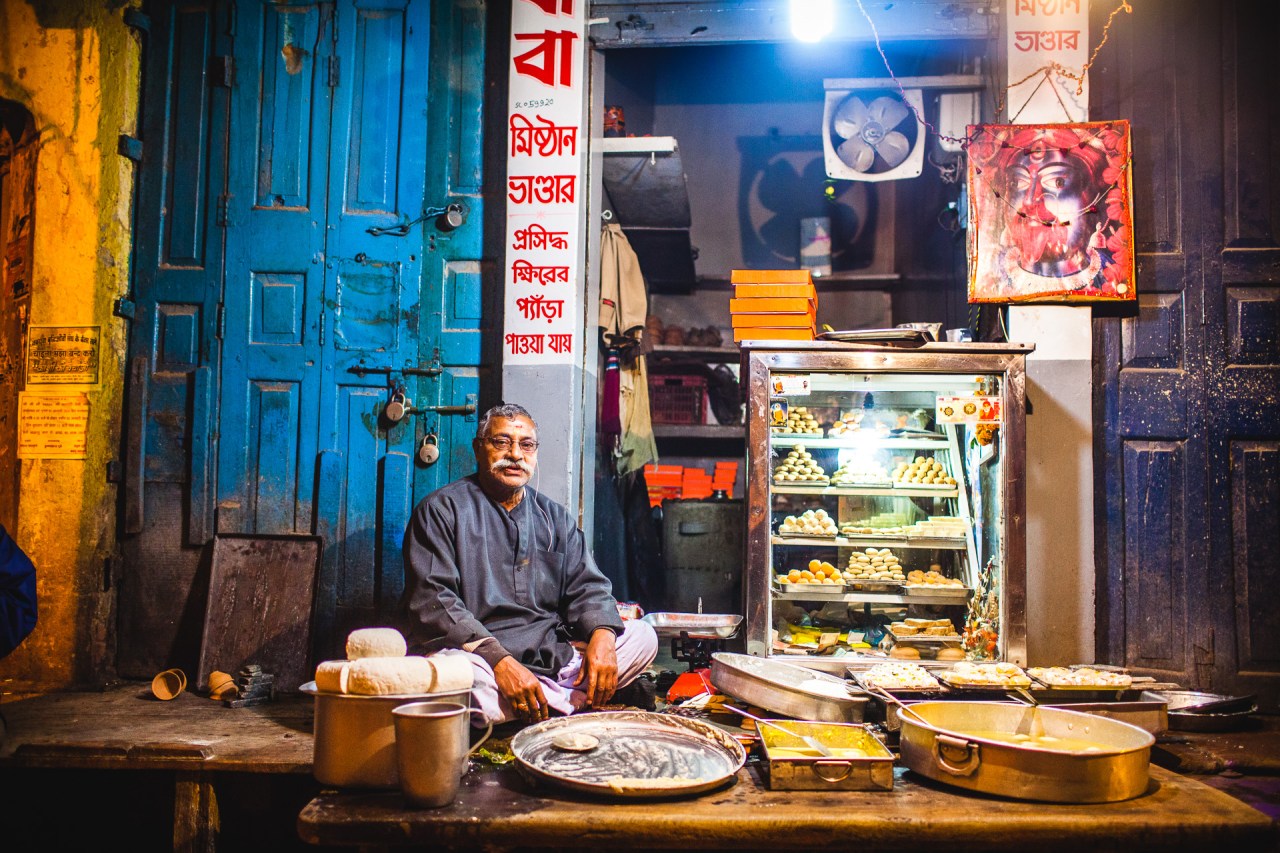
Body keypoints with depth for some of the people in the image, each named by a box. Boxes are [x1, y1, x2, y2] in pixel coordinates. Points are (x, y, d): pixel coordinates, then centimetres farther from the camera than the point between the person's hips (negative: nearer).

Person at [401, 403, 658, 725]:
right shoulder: (443, 509, 0)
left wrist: (602, 635, -12)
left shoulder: (554, 517, 18)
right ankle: (578, 703, -19)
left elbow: (586, 586, 13)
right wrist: (499, 661, -23)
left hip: (555, 656, 5)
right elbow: (431, 600, -11)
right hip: (478, 656, -5)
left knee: (641, 636, -7)